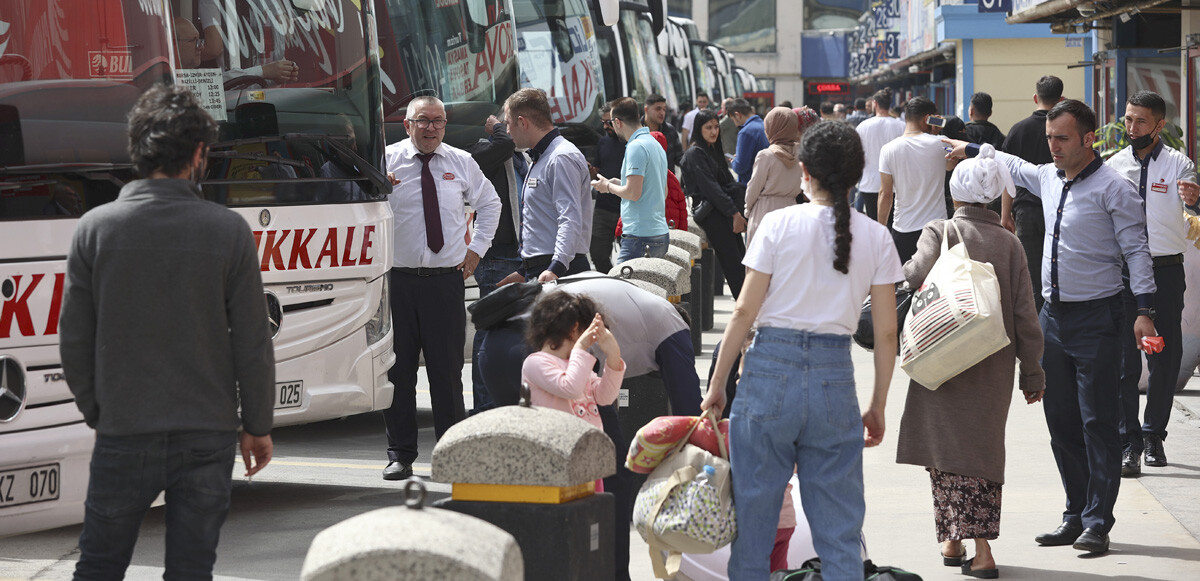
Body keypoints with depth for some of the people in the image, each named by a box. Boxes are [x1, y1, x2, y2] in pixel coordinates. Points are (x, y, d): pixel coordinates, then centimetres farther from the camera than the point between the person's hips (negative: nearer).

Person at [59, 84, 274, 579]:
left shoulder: (95, 229, -3)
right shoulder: (229, 231, -6)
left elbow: (74, 341, 0)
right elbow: (252, 344, -4)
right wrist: (257, 426, 8)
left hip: (123, 435, 1)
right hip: (207, 436, -1)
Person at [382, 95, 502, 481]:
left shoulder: (462, 163, 10)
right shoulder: (386, 161, 0)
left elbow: (490, 203, 24)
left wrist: (477, 249, 16)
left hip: (447, 279, 1)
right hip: (398, 279, -1)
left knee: (448, 369, 2)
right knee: (397, 368, 2)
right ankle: (400, 455, 12)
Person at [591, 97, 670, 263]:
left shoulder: (636, 147, -13)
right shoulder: (656, 145, 18)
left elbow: (633, 193, -19)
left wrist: (608, 186, -1)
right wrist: (620, 183, 23)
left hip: (640, 235, -10)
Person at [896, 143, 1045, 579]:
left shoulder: (939, 232, -4)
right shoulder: (1009, 244, 5)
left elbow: (917, 275, -23)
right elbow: (1025, 314, 4)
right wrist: (1032, 371, 10)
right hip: (994, 368, 3)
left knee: (947, 448, 6)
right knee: (984, 449, 12)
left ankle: (953, 540, 3)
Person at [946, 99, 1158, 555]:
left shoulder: (1113, 188, -10)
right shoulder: (1047, 178, 10)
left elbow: (1136, 250, -11)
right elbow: (1013, 166, 32)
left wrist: (1144, 311, -16)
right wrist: (970, 150, 40)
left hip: (1097, 317, -7)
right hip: (1053, 314, 7)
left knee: (1098, 423, -5)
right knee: (1061, 422, 10)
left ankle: (1097, 522, 0)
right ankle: (1075, 514, 18)